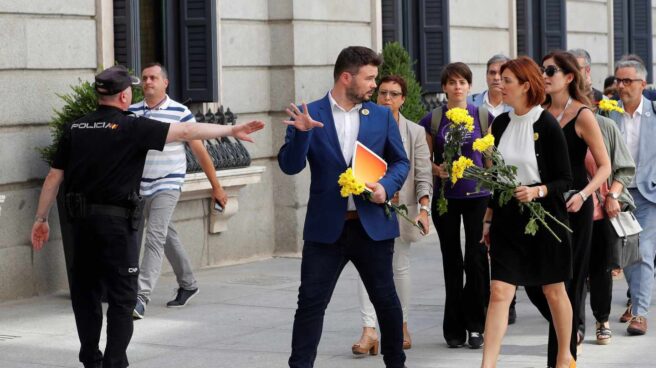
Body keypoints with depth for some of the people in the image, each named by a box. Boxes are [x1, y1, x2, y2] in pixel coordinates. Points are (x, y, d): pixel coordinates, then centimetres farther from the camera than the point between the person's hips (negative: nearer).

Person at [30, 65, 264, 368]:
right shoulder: (131, 128, -10)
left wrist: (41, 219, 13)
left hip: (81, 219, 5)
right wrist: (231, 131, -5)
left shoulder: (75, 128, 4)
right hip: (116, 221, -5)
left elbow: (54, 177, 6)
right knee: (121, 296, 3)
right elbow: (186, 131, -11)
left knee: (85, 290, 15)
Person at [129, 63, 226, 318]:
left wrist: (216, 186, 1)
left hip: (168, 184, -5)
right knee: (167, 235, 17)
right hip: (141, 186, 5)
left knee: (155, 237, -16)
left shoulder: (180, 113, -6)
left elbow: (199, 151, -2)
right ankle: (188, 284, 33)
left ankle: (141, 297, -23)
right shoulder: (131, 113, 4)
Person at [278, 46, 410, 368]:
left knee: (385, 299, 11)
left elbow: (401, 161, 11)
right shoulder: (309, 114, -1)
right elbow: (290, 166, -6)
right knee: (310, 303, -2)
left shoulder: (382, 116, 7)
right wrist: (301, 133, -24)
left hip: (373, 225, 2)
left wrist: (387, 186, -10)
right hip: (326, 227, -2)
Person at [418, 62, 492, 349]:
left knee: (476, 258, -5)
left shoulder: (483, 117, 4)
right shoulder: (433, 119, 3)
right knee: (452, 261, 5)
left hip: (477, 196, -1)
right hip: (445, 198, 1)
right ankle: (454, 328, 12)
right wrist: (437, 170, -12)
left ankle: (475, 325, 4)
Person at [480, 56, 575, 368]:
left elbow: (565, 179, -8)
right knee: (499, 292, -6)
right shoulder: (501, 123, 5)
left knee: (553, 291, 11)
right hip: (508, 219, 4)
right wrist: (489, 219, 15)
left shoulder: (546, 125, -11)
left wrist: (537, 191, -26)